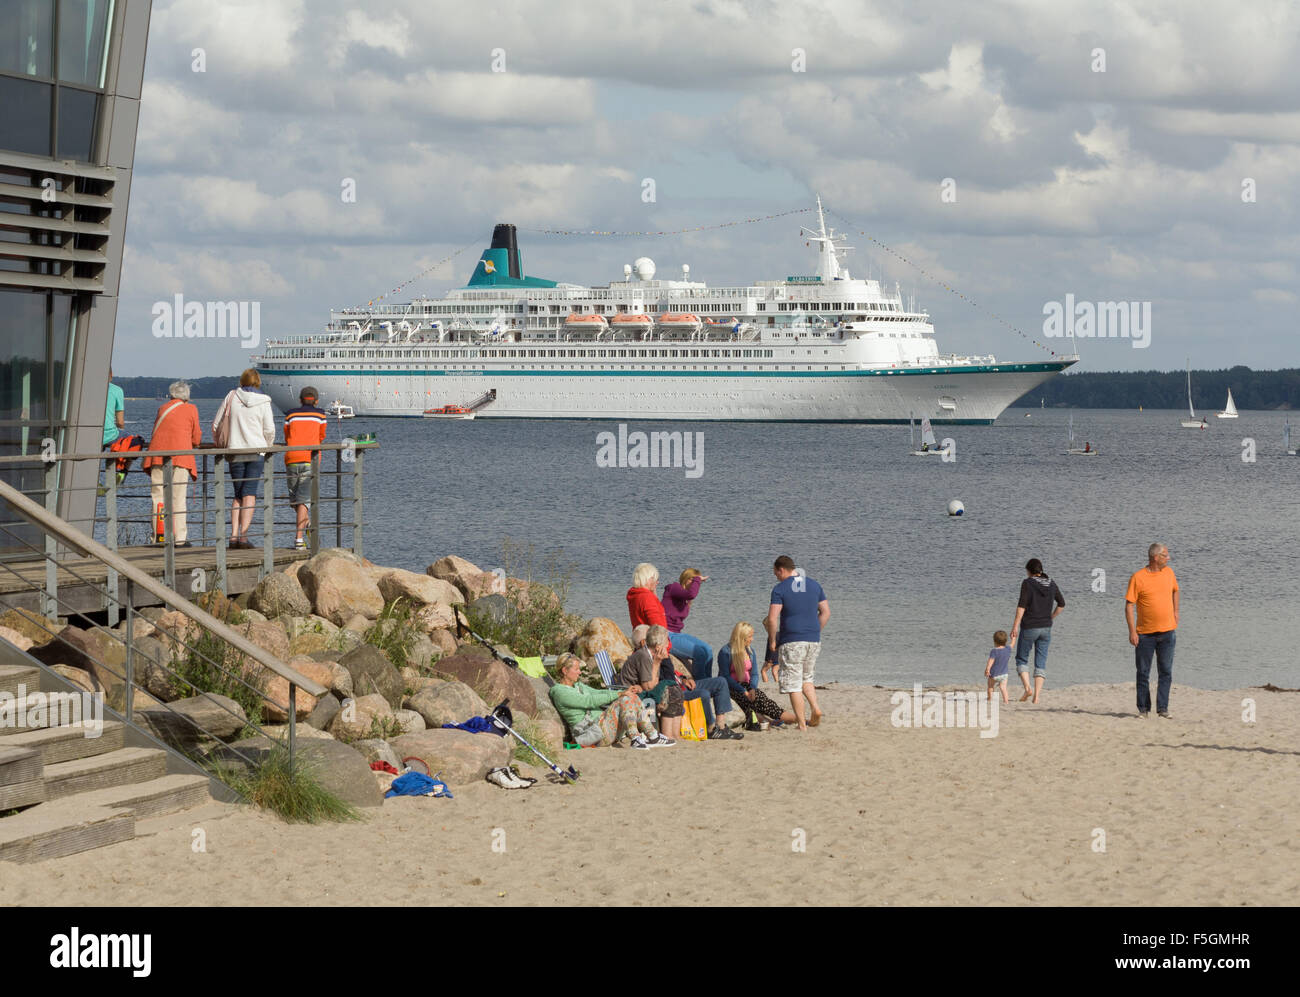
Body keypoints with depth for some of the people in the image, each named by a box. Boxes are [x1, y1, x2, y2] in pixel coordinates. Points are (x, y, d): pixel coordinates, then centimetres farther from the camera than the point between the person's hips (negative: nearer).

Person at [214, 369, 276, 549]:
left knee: (238, 495, 10)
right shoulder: (263, 402, -1)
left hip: (235, 452, 2)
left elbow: (216, 425, 8)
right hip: (256, 450, -2)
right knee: (250, 494, -4)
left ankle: (234, 535, -1)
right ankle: (243, 535, -14)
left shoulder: (232, 397, 4)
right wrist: (267, 447, 17)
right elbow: (269, 430, -2)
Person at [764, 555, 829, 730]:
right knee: (806, 678, 22)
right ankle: (815, 708, 0)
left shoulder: (780, 588, -7)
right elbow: (826, 612, 12)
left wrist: (772, 641, -3)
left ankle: (802, 724, -3)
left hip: (791, 641, -6)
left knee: (793, 684, 0)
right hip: (814, 640, 6)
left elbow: (772, 619, -14)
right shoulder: (814, 585, 10)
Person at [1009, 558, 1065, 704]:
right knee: (1041, 663, 7)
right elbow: (1061, 603, 14)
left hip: (1029, 627, -4)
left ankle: (1027, 688, -8)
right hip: (1046, 628, 4)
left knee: (1021, 659, 11)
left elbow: (1022, 605, -16)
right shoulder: (1051, 584, 7)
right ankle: (1037, 695, -1)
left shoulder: (1027, 583, -9)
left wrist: (1015, 626, -14)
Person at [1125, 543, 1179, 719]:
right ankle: (1143, 709, 12)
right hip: (1145, 633, -3)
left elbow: (1175, 590, 27)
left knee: (1165, 672, 1)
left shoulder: (1168, 572, 6)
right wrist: (1132, 631, -13)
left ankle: (1162, 708, 4)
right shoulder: (1138, 577, -9)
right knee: (1143, 673, 4)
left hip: (1167, 631, 3)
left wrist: (1175, 612, 18)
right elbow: (1129, 605, -9)